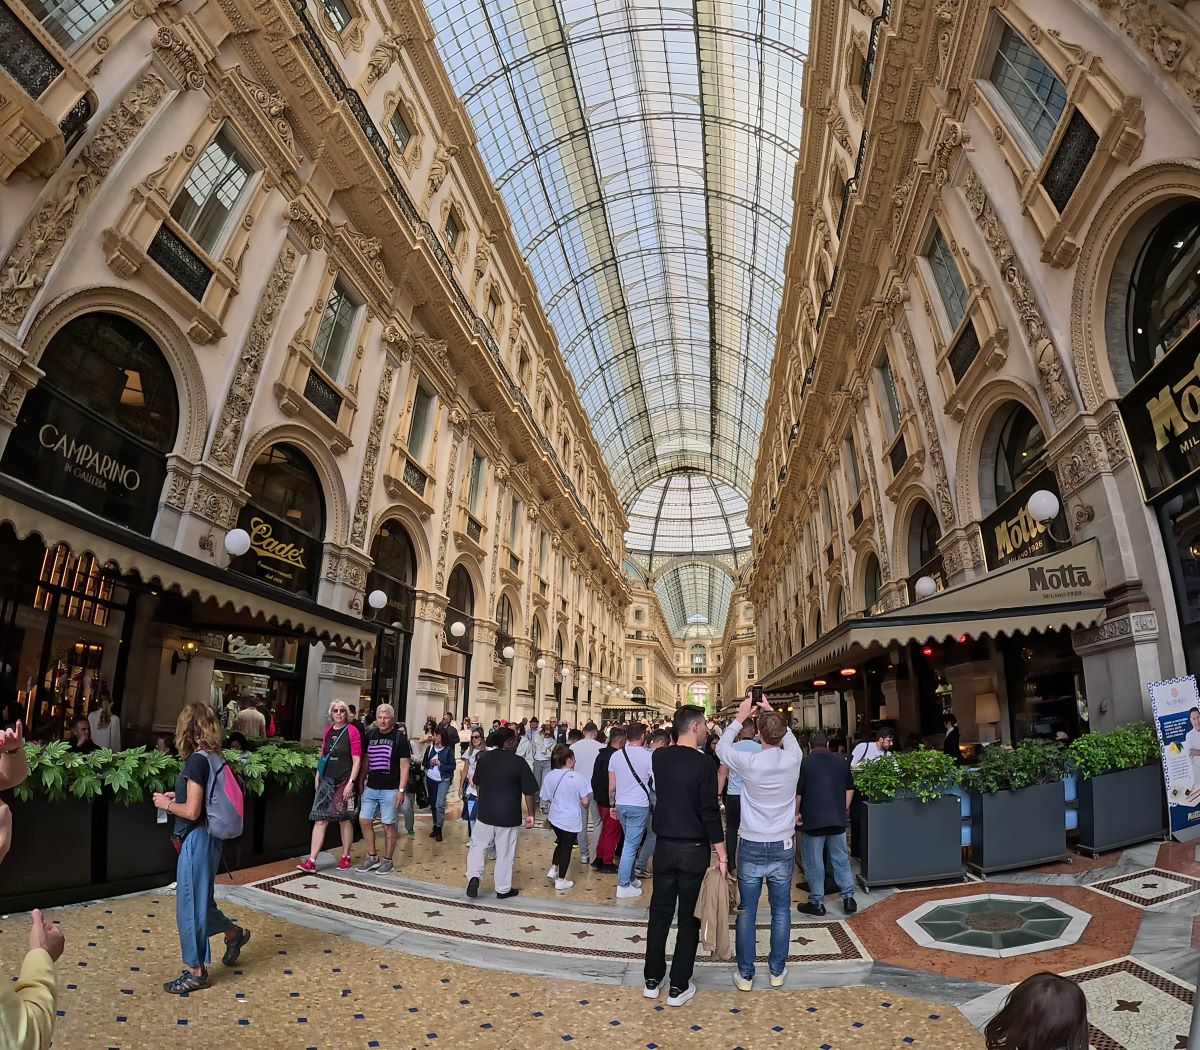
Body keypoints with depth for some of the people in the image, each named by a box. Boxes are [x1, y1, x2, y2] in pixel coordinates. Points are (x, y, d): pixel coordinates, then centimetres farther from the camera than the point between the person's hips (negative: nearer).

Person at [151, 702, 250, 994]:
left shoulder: (196, 760, -21)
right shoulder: (213, 758, 5)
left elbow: (191, 811, -21)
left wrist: (166, 804, -6)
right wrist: (179, 796, 12)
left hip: (196, 839, -8)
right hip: (207, 837, 8)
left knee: (189, 904, 6)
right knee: (199, 900, 23)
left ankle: (196, 972, 19)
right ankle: (234, 933, 37)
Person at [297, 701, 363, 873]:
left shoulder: (352, 731, -8)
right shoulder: (327, 730, 9)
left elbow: (357, 760, -10)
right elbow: (323, 755, 19)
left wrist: (351, 782, -15)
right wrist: (317, 775, 14)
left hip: (344, 781, -4)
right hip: (326, 780, 4)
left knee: (345, 819, 7)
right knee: (320, 819, -1)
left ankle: (345, 857, 21)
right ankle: (311, 860, 1)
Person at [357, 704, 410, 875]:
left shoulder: (399, 737, -8)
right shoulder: (370, 734, 6)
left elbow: (404, 766, -8)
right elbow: (365, 760, 16)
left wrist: (401, 790, -13)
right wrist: (361, 782, 13)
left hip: (390, 789, -5)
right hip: (371, 787, 5)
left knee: (388, 824, 2)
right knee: (364, 820, 5)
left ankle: (387, 861, 16)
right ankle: (372, 857, 21)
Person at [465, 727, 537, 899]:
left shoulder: (484, 758, 0)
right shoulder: (519, 762, -13)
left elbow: (477, 784, 13)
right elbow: (529, 792, -10)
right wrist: (530, 814, 2)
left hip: (485, 812, 3)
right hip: (509, 815, -3)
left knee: (478, 845, 18)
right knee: (505, 853, 10)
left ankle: (473, 876, -1)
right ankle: (503, 889, 21)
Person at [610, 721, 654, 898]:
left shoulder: (615, 756, 1)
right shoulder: (648, 756, -12)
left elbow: (611, 786, 6)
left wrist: (612, 804, 18)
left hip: (621, 804, 5)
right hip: (639, 806, -5)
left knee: (630, 842, 21)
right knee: (631, 845, 1)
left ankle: (630, 878, 29)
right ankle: (623, 886, 6)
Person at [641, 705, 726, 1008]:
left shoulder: (659, 758, -2)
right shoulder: (705, 764, -18)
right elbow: (710, 814, -17)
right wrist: (721, 856, -10)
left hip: (664, 846, 4)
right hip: (694, 850, -4)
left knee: (660, 912, 15)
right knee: (689, 918, 9)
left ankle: (652, 980, 25)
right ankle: (678, 987, 18)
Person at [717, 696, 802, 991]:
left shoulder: (749, 762, -18)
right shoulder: (793, 759, -12)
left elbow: (722, 748, 1)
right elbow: (789, 736, 11)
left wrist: (740, 717, 7)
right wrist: (771, 711, 16)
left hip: (752, 848, -2)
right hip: (783, 847, 2)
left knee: (747, 912, 9)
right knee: (781, 910, 17)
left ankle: (745, 974, 19)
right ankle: (777, 970, 28)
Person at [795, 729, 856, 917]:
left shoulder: (804, 763, -9)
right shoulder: (841, 761, 4)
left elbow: (797, 793, -9)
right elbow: (850, 788, 11)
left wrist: (797, 813, 4)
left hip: (813, 820, -4)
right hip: (838, 818, 4)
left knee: (814, 863, 6)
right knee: (841, 859, 16)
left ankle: (816, 903, 13)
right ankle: (848, 898, 18)